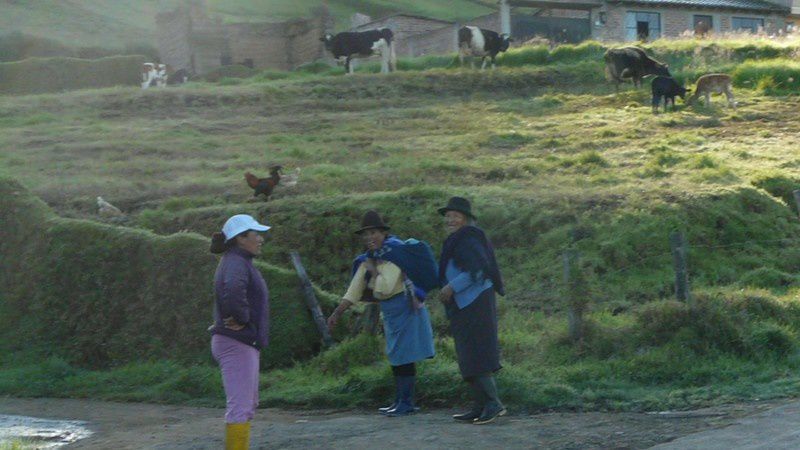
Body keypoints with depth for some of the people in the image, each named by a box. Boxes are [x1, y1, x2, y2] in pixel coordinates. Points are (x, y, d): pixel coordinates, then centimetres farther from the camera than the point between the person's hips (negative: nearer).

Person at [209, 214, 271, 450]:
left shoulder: (240, 263, 16)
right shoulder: (235, 264, -16)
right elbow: (232, 291, -38)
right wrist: (242, 318, -22)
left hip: (242, 344, 11)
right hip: (237, 343, -11)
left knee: (249, 404, 19)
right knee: (240, 406, -11)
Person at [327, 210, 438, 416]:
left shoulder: (394, 250, -17)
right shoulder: (368, 259, 9)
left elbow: (385, 287, -25)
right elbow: (354, 290, 10)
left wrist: (373, 271, -10)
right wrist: (337, 313, 5)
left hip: (405, 306, -9)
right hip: (389, 312, 9)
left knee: (404, 356, -8)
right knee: (396, 357, 14)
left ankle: (406, 403, -5)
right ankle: (400, 401, 21)